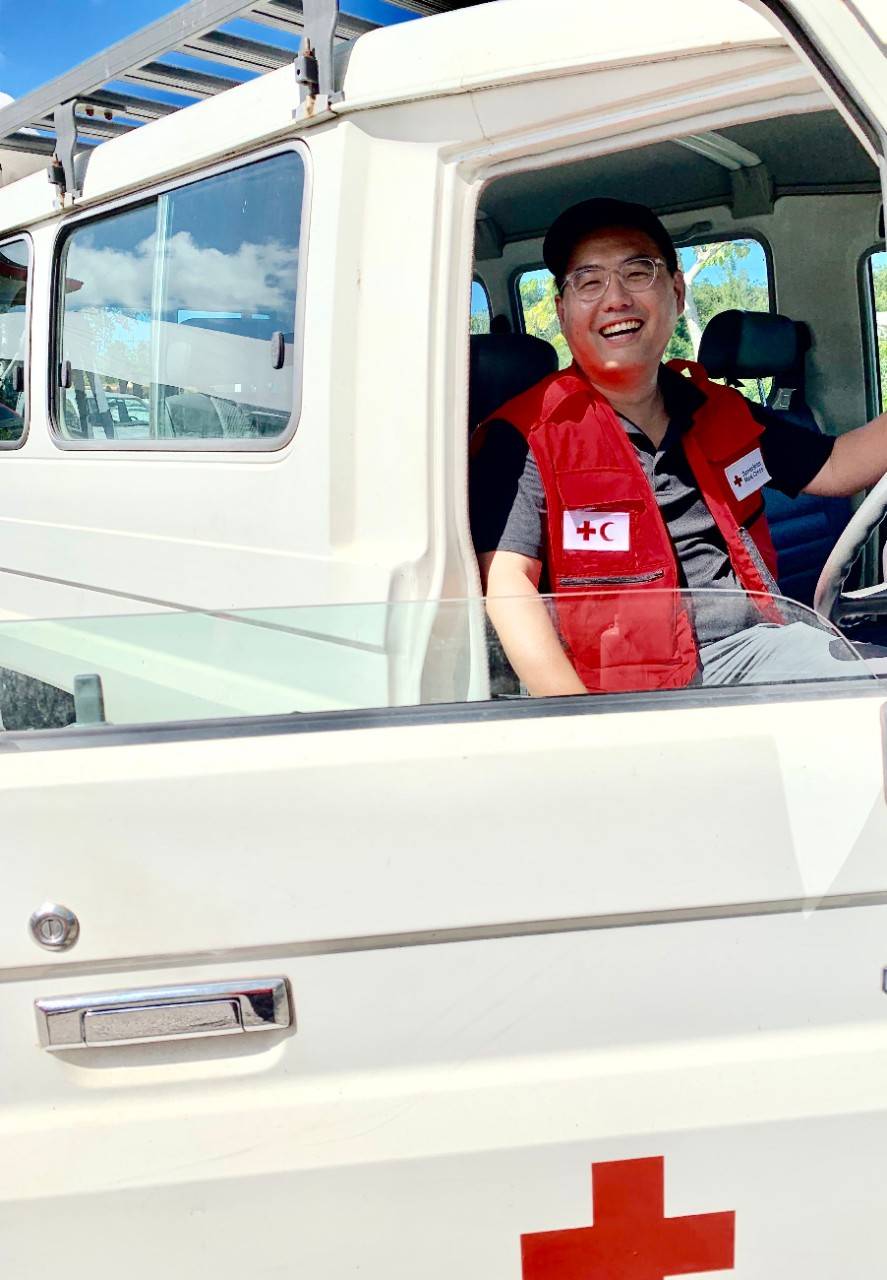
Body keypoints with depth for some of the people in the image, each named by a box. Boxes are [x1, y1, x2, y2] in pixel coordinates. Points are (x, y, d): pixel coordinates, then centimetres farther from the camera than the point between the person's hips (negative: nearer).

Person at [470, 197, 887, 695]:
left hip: (756, 644, 6)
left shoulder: (721, 411, 18)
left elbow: (833, 467, 26)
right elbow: (507, 582, -13)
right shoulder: (527, 435, -4)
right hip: (639, 686, -5)